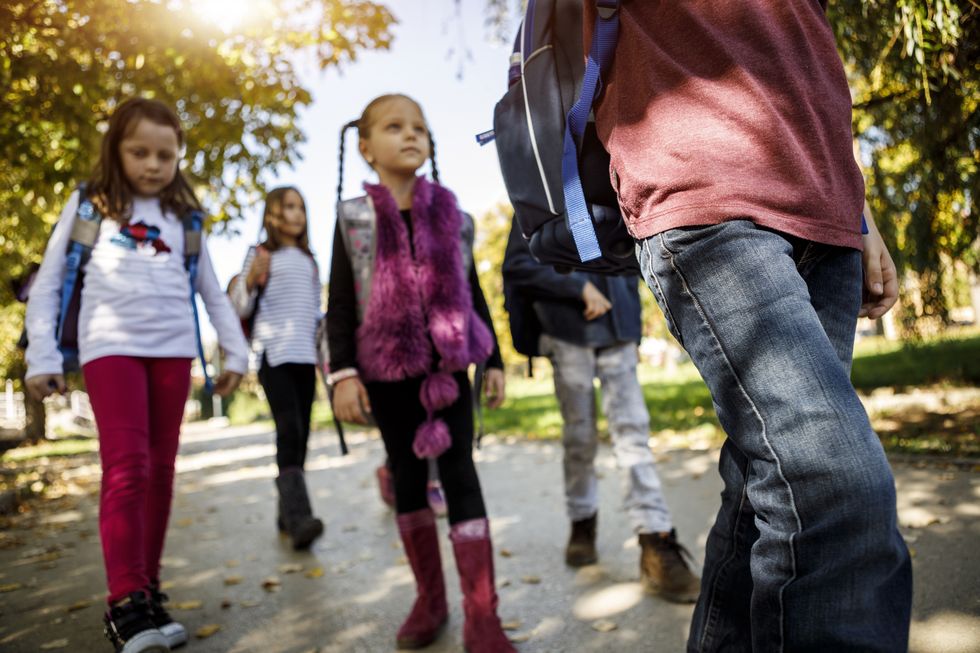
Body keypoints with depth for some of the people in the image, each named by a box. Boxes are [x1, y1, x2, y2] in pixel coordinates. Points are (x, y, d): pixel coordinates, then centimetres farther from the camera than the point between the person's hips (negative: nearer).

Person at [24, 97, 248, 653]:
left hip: (173, 348, 3)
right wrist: (42, 357, 1)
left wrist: (236, 353, 12)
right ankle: (127, 603, -10)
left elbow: (213, 292, 18)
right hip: (110, 346, -2)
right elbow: (47, 285, 8)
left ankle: (149, 588, 16)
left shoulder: (182, 216, 16)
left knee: (161, 468, 5)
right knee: (127, 467, -13)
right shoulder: (88, 206, 10)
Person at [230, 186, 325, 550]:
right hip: (274, 354, -5)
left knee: (301, 435, 2)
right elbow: (240, 309, 1)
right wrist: (251, 280, -17)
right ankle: (298, 518, -24)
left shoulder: (309, 260, 21)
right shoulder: (259, 255, 5)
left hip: (306, 355, 5)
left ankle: (287, 514, 11)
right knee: (289, 431, -19)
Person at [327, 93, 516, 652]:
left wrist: (494, 360, 8)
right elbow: (341, 303, 0)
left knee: (461, 474, -3)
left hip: (449, 365, 1)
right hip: (387, 369, 0)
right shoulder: (353, 218, 3)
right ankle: (430, 600, 25)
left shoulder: (453, 217, 8)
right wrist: (344, 373, -9)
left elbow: (473, 295, 11)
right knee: (408, 477, 9)